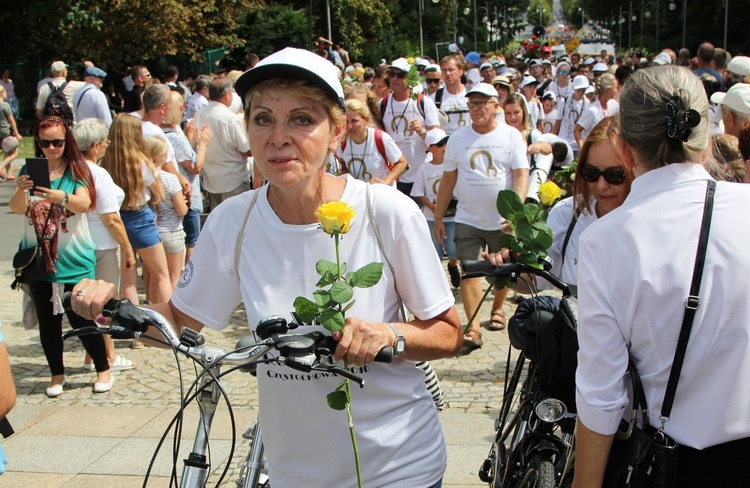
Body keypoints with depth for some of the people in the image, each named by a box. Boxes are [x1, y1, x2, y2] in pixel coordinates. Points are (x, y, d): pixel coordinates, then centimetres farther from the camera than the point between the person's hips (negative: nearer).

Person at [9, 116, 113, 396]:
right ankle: (57, 374, 25)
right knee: (48, 321, 11)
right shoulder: (30, 170, 3)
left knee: (82, 319, 1)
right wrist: (20, 190, -30)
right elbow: (16, 208, -8)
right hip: (38, 260, 3)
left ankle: (103, 370, 17)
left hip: (75, 261, -3)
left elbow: (84, 204, -20)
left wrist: (62, 197, -41)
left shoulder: (77, 170, -4)